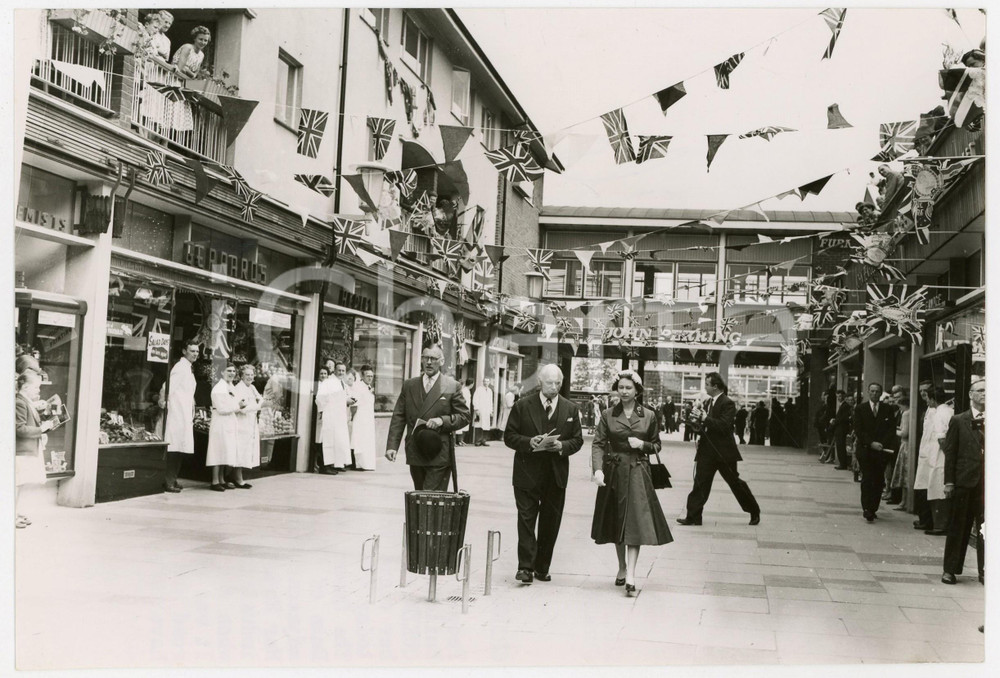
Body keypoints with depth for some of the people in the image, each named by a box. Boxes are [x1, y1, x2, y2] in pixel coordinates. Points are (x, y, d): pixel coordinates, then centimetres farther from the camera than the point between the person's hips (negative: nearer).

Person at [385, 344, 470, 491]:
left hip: (439, 456, -4)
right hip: (414, 454, 4)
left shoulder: (452, 386, 1)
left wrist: (442, 420, -15)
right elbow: (398, 417, 8)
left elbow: (465, 416, 2)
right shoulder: (409, 385, 10)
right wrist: (392, 445, -3)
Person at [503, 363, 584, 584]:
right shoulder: (522, 406, 1)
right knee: (526, 520, -6)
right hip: (527, 474, -2)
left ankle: (542, 567, 18)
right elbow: (509, 436, 0)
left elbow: (577, 440, 8)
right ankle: (525, 567, -4)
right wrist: (530, 443, -18)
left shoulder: (571, 409, 8)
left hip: (556, 475, 3)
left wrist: (562, 446, -13)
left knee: (550, 523, 7)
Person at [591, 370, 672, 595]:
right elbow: (598, 444, -4)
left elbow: (656, 445, 10)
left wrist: (642, 445, -11)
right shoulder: (608, 416, 2)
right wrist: (598, 469, -18)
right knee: (616, 523, 10)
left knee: (635, 521, -12)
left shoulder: (649, 416, 2)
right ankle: (622, 568, 28)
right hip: (613, 473, 2)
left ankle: (631, 575, -14)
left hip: (638, 473, -2)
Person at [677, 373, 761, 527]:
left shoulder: (728, 404, -14)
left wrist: (705, 419, -25)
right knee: (700, 483, 1)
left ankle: (754, 512, 24)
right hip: (707, 451, 7)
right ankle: (693, 517, 3)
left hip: (723, 452, -7)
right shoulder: (708, 402, 11)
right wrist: (697, 419, 4)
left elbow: (724, 426, -25)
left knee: (735, 482, 6)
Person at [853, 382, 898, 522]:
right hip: (865, 449, -2)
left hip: (881, 450, 2)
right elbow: (858, 430, 0)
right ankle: (867, 508, -9)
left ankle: (873, 509, 8)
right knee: (867, 479, -9)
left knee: (878, 480, 1)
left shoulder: (888, 409, 9)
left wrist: (882, 444, -10)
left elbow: (892, 430, 4)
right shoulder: (860, 409, 6)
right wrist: (871, 443, -11)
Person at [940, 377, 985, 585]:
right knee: (958, 526, 7)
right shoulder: (958, 421, 2)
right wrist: (949, 481, -5)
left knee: (986, 529, 4)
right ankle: (951, 569, 15)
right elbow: (950, 452, 0)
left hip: (989, 482, 1)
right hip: (965, 482, -1)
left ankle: (984, 571, 14)